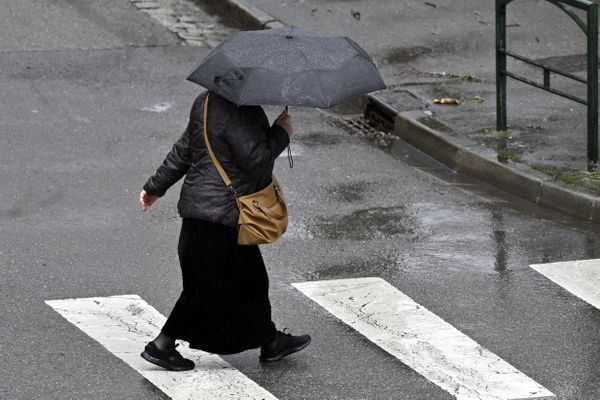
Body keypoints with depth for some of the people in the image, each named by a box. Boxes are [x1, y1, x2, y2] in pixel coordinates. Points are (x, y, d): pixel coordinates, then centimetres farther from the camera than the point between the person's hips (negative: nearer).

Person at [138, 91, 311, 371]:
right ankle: (161, 346, 9)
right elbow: (255, 158, -26)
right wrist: (281, 134, -9)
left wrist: (155, 187, 22)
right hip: (220, 214, -10)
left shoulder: (206, 103, 9)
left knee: (250, 279, 18)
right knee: (208, 286, 1)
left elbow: (183, 149, 16)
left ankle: (270, 342, 28)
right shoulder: (239, 113, -21)